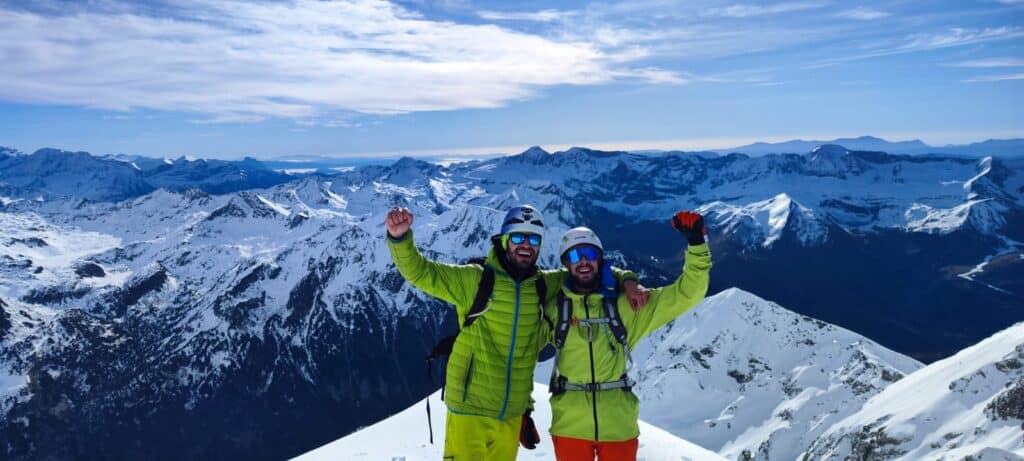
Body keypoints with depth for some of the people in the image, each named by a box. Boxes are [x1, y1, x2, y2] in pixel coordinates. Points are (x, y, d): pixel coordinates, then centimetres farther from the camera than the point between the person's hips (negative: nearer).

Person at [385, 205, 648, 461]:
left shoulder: (546, 285, 4)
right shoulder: (474, 279, -7)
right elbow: (419, 271, -11)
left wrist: (626, 280, 0)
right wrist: (400, 236, -28)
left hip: (512, 413, 4)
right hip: (470, 408, -4)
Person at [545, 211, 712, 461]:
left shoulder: (625, 306, 1)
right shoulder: (554, 308, -1)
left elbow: (686, 294, 0)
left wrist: (696, 243, -12)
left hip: (618, 425, 1)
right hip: (570, 425, -1)